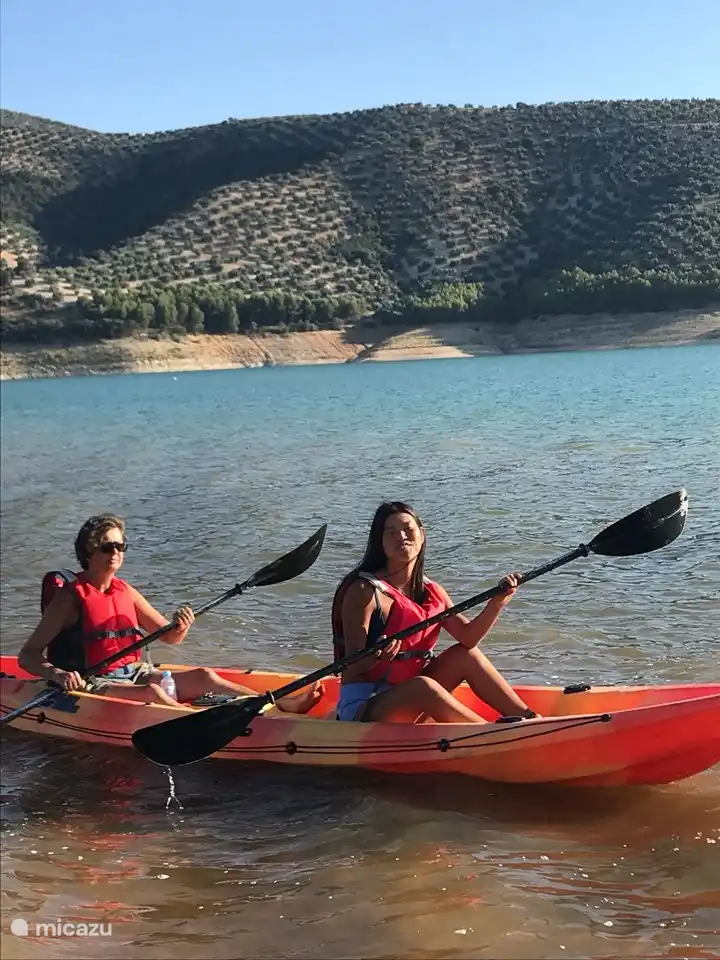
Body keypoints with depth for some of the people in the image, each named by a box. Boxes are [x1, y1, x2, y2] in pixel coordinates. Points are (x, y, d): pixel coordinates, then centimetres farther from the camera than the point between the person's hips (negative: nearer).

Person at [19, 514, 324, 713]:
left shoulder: (126, 592, 10)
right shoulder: (70, 598, -8)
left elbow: (170, 638, 13)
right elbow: (27, 655, -12)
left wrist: (181, 626, -11)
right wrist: (57, 674, -32)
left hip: (135, 673, 6)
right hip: (93, 683, -6)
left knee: (202, 676, -13)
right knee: (152, 691, -35)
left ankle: (284, 704, -24)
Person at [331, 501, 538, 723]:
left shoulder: (432, 591, 8)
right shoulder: (365, 591, -13)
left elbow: (468, 635, -6)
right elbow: (352, 666, -18)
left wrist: (498, 602, -20)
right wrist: (377, 657, -40)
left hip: (410, 704, 7)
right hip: (360, 708, -7)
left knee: (466, 655, -2)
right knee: (422, 686, -32)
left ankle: (528, 718, -2)